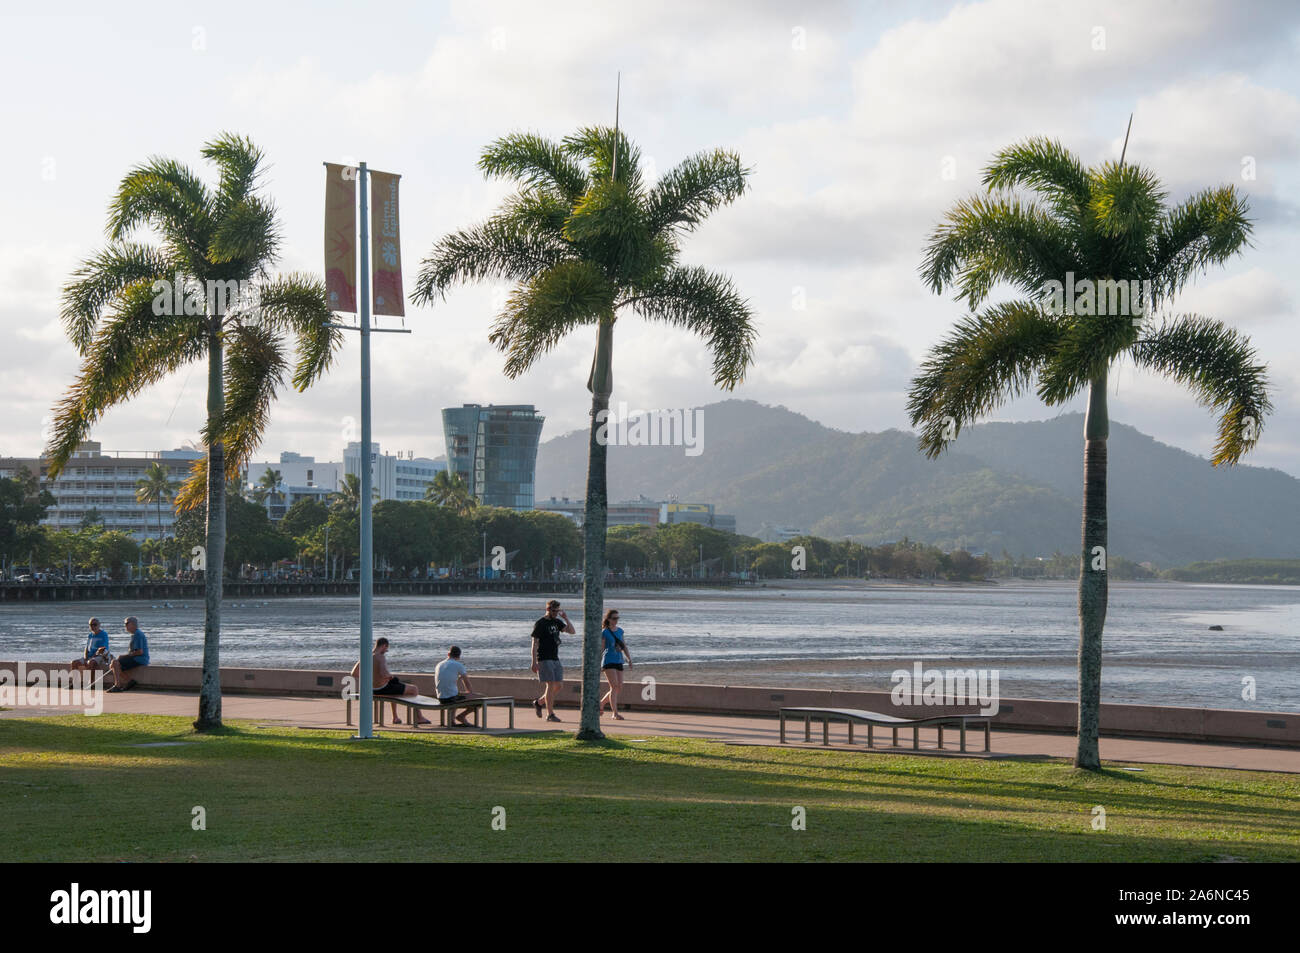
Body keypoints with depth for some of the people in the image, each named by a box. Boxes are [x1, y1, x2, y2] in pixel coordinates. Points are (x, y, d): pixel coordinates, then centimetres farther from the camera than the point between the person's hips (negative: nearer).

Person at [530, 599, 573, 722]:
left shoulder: (556, 622, 13)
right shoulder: (540, 623, -7)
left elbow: (571, 631, 10)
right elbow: (534, 644, -10)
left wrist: (566, 618, -2)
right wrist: (534, 662, -15)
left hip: (555, 659, 7)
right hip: (544, 660, -7)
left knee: (558, 685, 5)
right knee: (550, 685, -11)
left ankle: (539, 702, 23)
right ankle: (550, 714, -7)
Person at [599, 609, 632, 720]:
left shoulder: (620, 631, 13)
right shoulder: (605, 632, -5)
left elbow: (624, 646, 18)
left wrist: (629, 659, 9)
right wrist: (599, 664, -10)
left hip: (618, 661, 7)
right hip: (608, 661, -7)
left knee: (619, 688, 5)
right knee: (614, 686, -15)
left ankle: (601, 703, 25)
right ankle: (615, 713, -14)